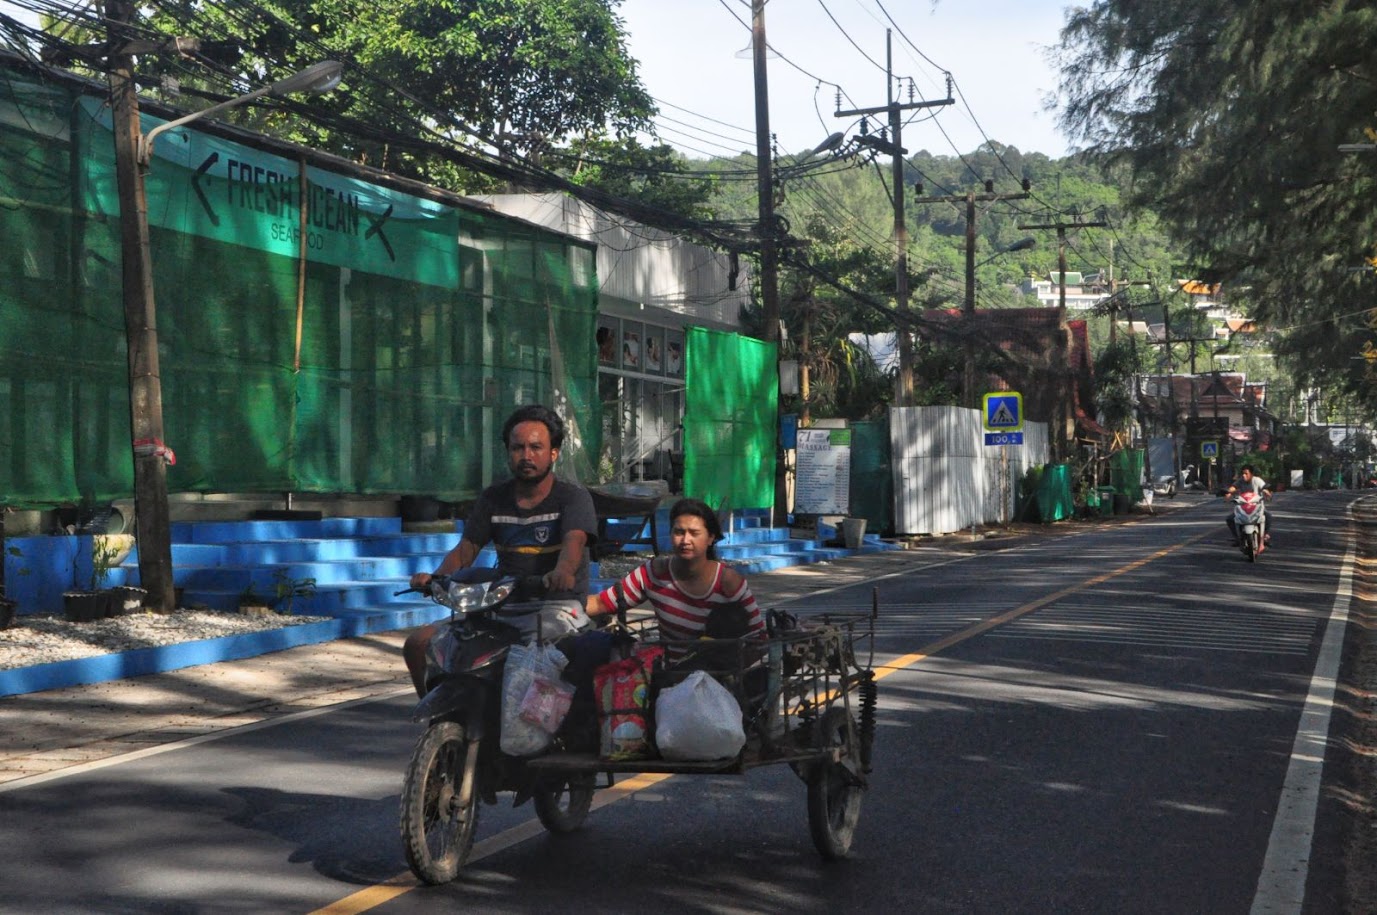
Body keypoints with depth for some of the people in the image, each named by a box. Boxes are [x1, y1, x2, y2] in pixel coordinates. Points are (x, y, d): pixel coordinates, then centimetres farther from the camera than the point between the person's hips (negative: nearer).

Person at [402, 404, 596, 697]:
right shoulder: (494, 498, 13)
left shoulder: (573, 497, -3)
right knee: (418, 645, -5)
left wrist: (562, 572, -46)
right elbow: (465, 550, 8)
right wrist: (435, 577, -15)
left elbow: (575, 541, -22)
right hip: (503, 605, 6)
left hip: (559, 605, -6)